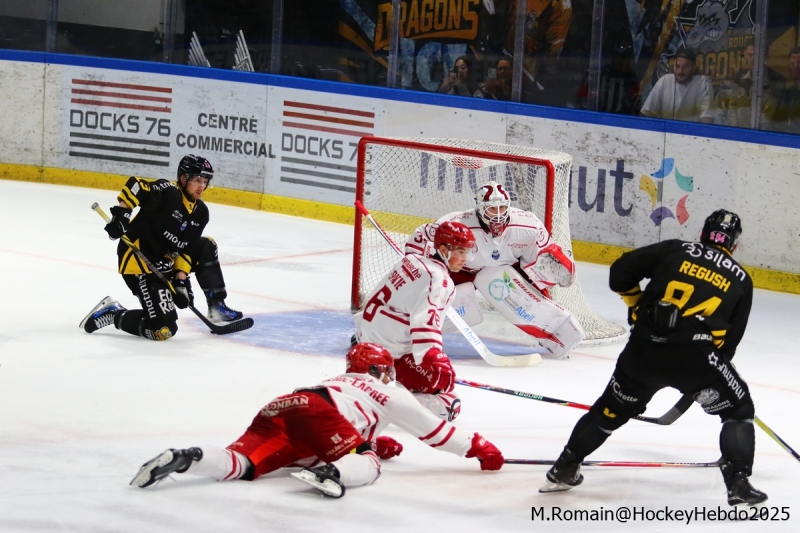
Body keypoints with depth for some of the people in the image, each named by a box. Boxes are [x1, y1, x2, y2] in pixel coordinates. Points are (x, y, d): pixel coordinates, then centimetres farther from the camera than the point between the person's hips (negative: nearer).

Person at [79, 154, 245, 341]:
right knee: (163, 329, -15)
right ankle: (113, 313, 3)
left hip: (164, 262, 9)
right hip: (138, 262, -9)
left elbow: (188, 248, 6)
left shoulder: (200, 212, 7)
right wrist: (121, 213, -33)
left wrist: (181, 279, -3)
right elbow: (135, 185, -24)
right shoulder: (168, 192, -17)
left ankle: (216, 306, 17)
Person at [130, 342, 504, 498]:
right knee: (366, 463, -5)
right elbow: (434, 431, 32)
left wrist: (374, 441, 59)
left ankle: (185, 459, -40)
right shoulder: (390, 394, 29)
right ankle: (329, 474, -38)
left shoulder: (339, 383, 46)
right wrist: (478, 447, 41)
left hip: (277, 411, 6)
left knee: (239, 464, -11)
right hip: (316, 413, -6)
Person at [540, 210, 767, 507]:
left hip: (644, 349, 3)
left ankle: (563, 470, 30)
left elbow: (621, 272, 9)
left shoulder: (674, 250, 14)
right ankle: (738, 485, 1)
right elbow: (730, 340, 14)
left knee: (611, 409, 22)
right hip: (695, 355, -2)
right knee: (739, 411, 15)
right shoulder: (741, 280, 14)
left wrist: (637, 305, 27)